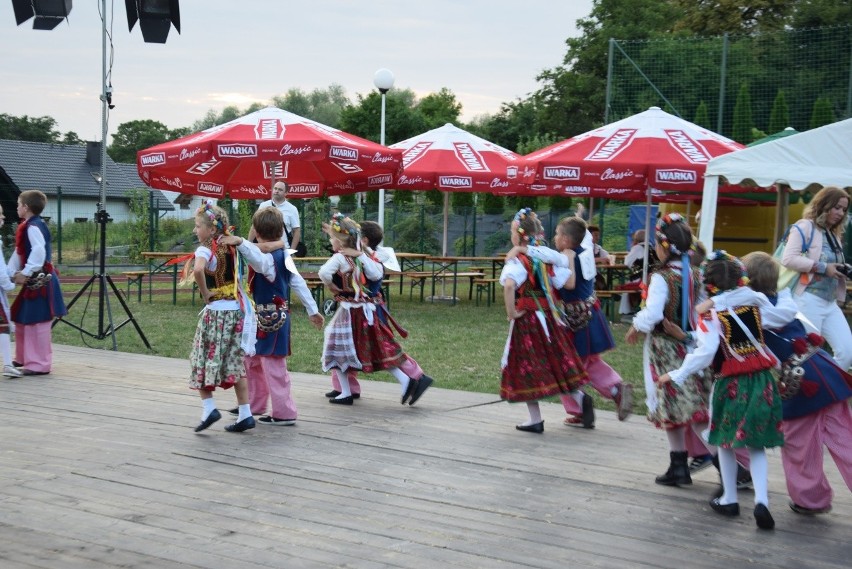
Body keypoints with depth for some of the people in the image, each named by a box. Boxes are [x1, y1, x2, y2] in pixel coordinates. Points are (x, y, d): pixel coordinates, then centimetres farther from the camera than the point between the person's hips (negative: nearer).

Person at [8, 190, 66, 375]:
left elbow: (39, 252, -30)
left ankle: (39, 364, 1)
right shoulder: (27, 226, 13)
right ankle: (24, 358, 33)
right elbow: (18, 253, 16)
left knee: (37, 322, -5)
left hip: (40, 281, -10)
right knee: (22, 319, 20)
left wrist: (25, 273, -25)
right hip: (34, 281, 10)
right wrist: (11, 272, 6)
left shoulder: (34, 227, -17)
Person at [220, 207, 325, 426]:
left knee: (273, 365, -2)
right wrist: (312, 310, 15)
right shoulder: (283, 254, 9)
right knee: (251, 360, 19)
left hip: (270, 317, -9)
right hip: (266, 317, 9)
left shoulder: (267, 256, -18)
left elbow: (260, 260, -45)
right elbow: (299, 283, 11)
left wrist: (240, 242, -59)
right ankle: (255, 405, 31)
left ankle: (284, 413, 4)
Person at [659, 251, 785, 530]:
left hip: (730, 384, -3)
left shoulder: (711, 314, -11)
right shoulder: (757, 302, 0)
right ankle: (761, 500, -6)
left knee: (726, 442, 16)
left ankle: (729, 499, 23)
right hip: (762, 380, 3)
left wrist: (676, 375, -12)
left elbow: (705, 352, -17)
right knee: (756, 445, 9)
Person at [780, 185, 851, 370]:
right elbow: (788, 259, -18)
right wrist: (823, 268, -18)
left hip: (831, 302, 8)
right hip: (809, 300, -8)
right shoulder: (805, 227, -6)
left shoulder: (835, 234, 19)